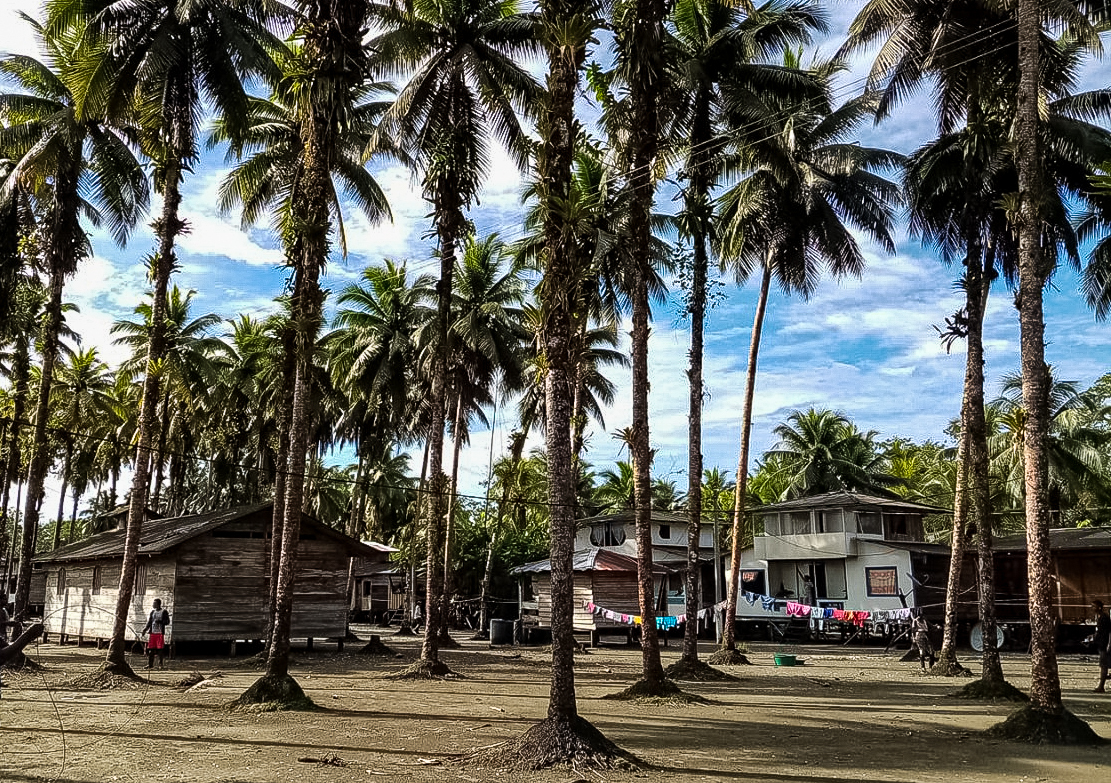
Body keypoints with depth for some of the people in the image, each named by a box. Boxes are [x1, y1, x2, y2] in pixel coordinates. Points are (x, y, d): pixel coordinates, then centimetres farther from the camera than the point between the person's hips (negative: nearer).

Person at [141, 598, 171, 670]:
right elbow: (149, 622, 19)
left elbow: (167, 622, -3)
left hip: (160, 633, -5)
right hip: (152, 633, 5)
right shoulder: (152, 612, 16)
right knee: (150, 649, 1)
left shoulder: (164, 612, 2)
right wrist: (144, 630, 10)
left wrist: (160, 621, -19)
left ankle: (161, 664, 0)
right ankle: (150, 664, 8)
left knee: (160, 649, -5)